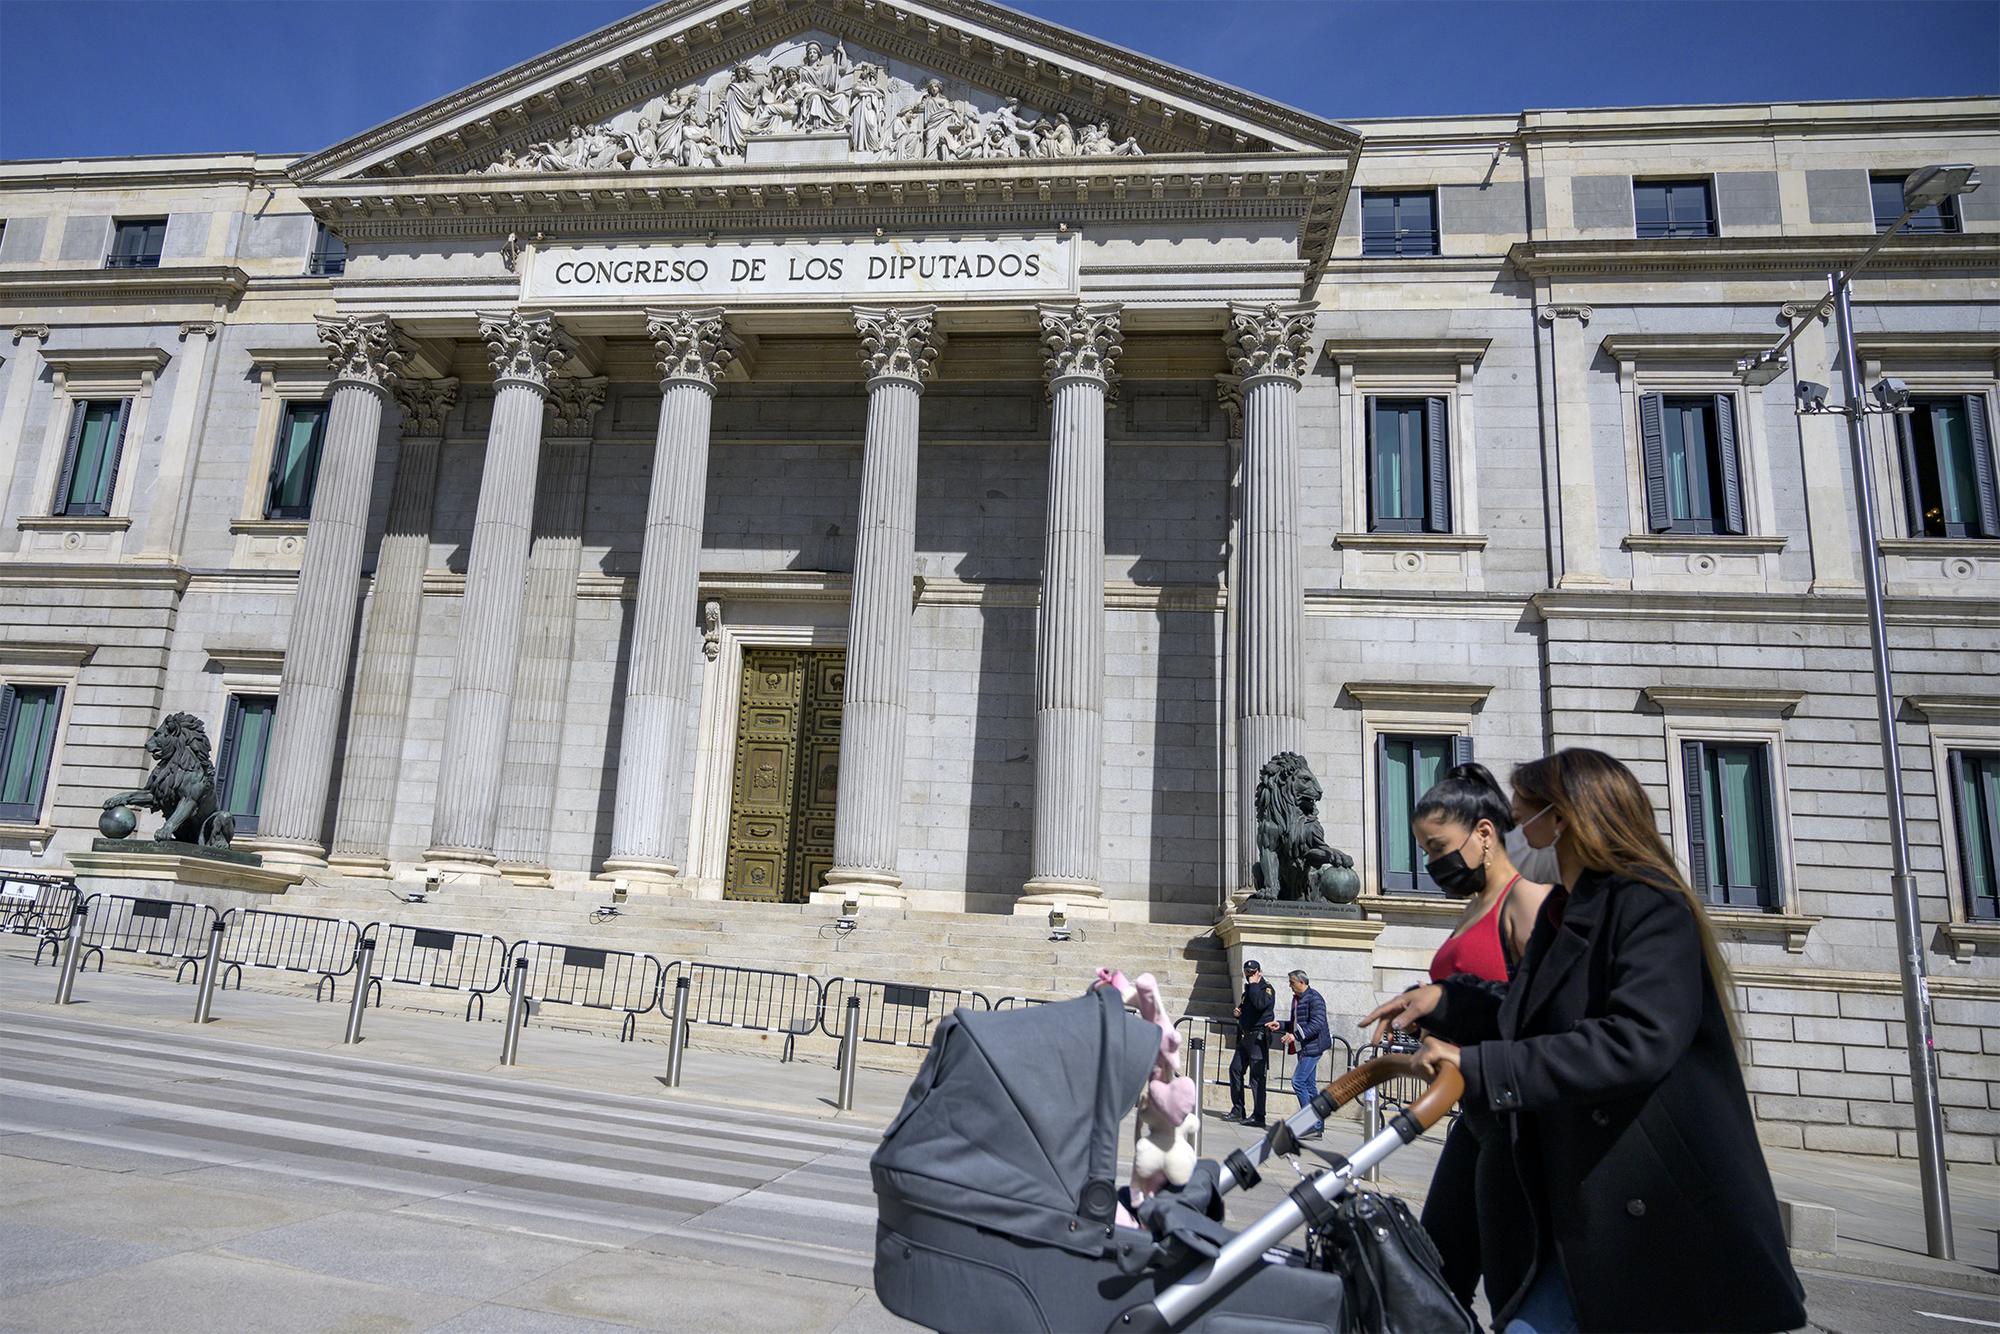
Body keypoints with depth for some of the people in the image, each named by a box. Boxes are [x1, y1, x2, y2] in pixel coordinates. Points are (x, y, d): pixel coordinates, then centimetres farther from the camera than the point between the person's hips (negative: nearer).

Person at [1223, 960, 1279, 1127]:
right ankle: (1237, 1111, 17)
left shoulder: (1266, 988, -6)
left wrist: (1253, 984, -16)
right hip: (1245, 1036, 9)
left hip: (1258, 1037, -9)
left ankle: (1258, 1116, -4)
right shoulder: (1248, 989, 19)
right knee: (1235, 1070, 8)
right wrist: (1238, 1011, 10)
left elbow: (1260, 1003, -28)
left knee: (1256, 1076, -8)